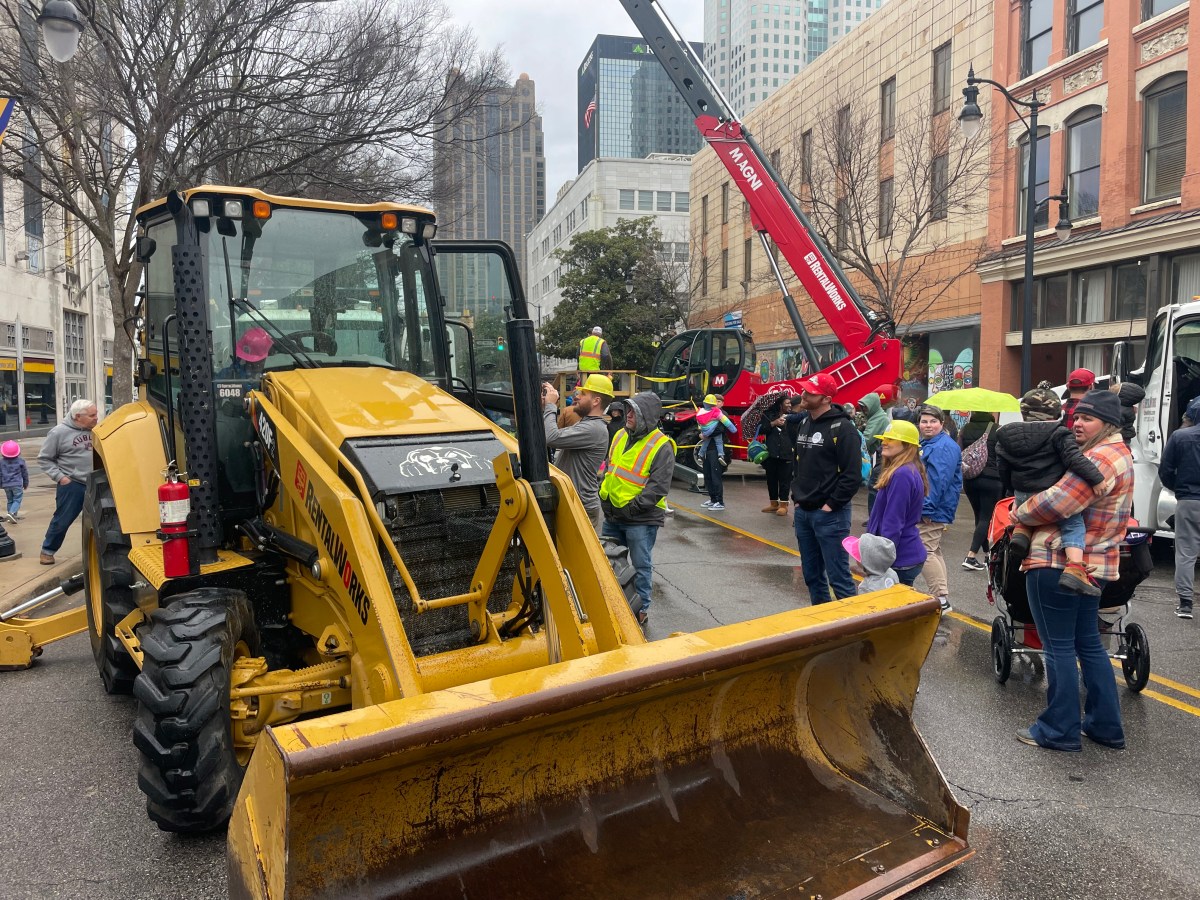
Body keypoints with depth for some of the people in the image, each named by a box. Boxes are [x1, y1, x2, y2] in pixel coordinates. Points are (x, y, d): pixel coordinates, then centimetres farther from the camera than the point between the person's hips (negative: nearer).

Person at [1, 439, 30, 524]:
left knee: (9, 501, 15)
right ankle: (11, 513, -21)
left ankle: (12, 516, 16)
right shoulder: (20, 461, -6)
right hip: (17, 484, -3)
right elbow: (25, 473, 3)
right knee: (17, 500, -1)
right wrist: (26, 484, 15)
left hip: (6, 485, 3)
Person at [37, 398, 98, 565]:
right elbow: (44, 459, -2)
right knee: (62, 520, 3)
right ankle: (47, 550, 22)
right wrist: (59, 477, -10)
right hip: (72, 485, -4)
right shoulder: (59, 432, -9)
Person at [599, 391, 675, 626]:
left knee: (641, 565, 5)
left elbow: (658, 486, -20)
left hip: (642, 520, -7)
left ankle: (641, 609, 20)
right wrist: (605, 496, 8)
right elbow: (608, 468, 18)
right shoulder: (621, 436, 7)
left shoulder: (661, 446, -16)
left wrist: (633, 507, -21)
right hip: (613, 516, 7)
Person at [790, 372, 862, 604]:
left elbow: (852, 475, -17)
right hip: (803, 512, 8)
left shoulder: (842, 428, -13)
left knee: (838, 576, -5)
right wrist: (796, 495, 12)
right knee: (812, 574, 16)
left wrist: (831, 505, -16)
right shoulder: (804, 424, 12)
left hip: (829, 514, -8)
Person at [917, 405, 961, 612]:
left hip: (933, 511, -11)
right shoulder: (928, 444, 17)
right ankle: (942, 596, 23)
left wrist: (927, 508, -25)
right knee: (934, 551, 16)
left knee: (925, 552, -9)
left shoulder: (943, 447, -17)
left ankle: (941, 599, -6)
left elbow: (939, 480, -25)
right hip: (932, 510, 11)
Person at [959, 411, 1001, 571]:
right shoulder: (996, 430, -6)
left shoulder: (965, 429, 4)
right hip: (991, 479, -4)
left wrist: (961, 478, 13)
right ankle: (971, 556, -12)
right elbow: (1001, 457, -5)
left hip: (969, 480, 4)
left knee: (979, 516, 16)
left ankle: (987, 553, 26)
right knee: (986, 517, -2)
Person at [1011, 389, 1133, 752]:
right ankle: (1106, 725, 25)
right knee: (1088, 642, 18)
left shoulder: (1100, 458, -19)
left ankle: (1060, 730, 9)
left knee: (1059, 647, -1)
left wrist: (1019, 513, -4)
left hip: (1057, 564, -10)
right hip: (1094, 563, 10)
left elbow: (1056, 504, -22)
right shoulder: (1119, 453, 16)